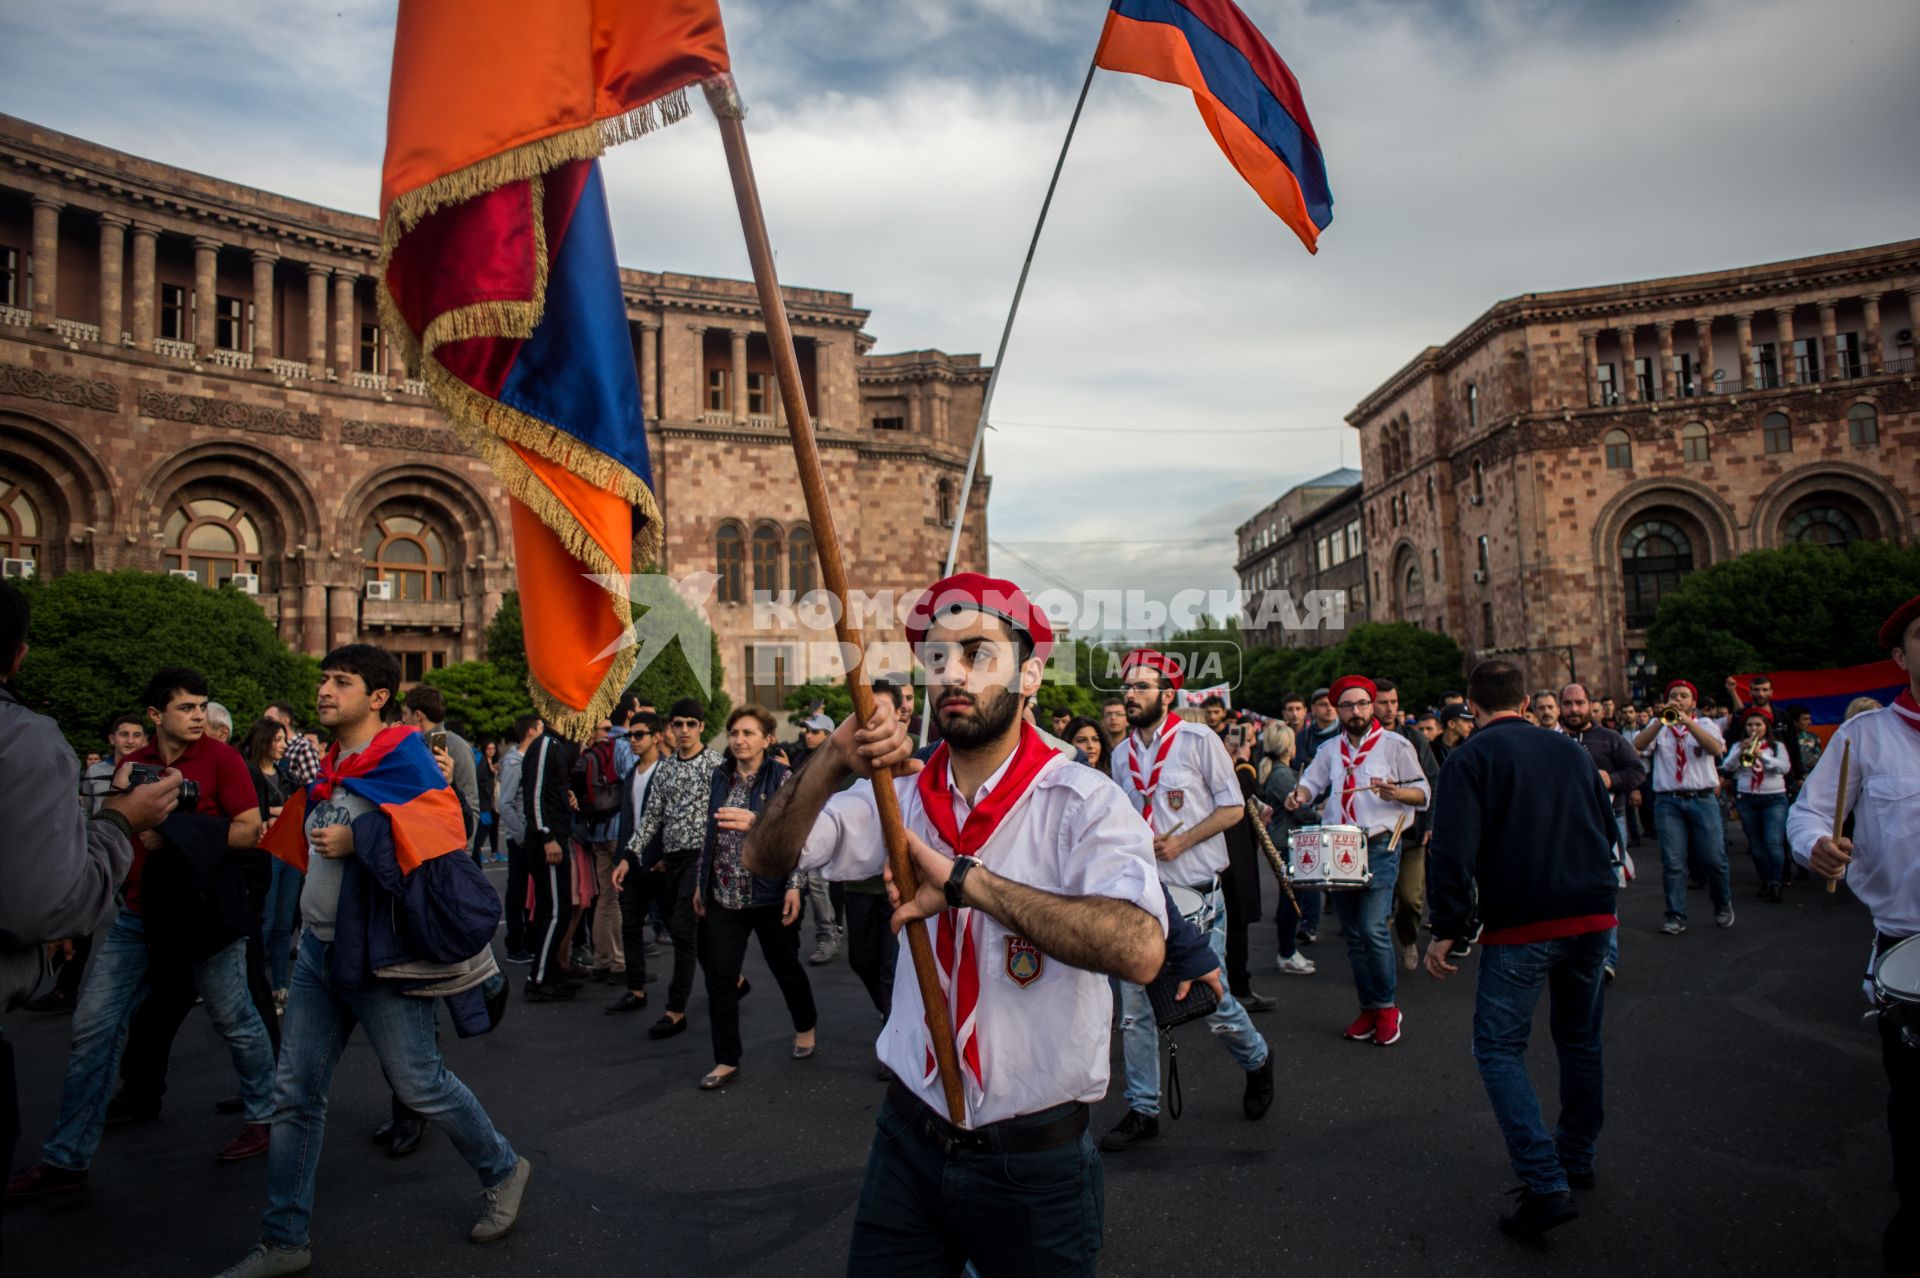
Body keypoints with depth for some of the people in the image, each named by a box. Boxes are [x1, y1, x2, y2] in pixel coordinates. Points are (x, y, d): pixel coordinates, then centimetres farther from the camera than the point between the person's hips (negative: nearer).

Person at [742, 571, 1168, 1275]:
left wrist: (963, 879, -34)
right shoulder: (902, 799, 0)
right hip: (908, 1137, 4)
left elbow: (1139, 947, -33)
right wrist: (832, 765, -24)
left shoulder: (1083, 802, -17)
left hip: (1034, 1162, -3)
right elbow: (766, 857, -6)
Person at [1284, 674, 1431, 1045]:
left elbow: (1423, 793, 1)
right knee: (1353, 933, 8)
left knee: (1373, 929, -14)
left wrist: (1395, 793, -19)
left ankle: (1387, 1006, 3)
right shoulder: (1330, 750, 14)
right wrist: (1298, 795, -5)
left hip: (1379, 846, -5)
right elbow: (1311, 782, 19)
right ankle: (1368, 1007, 20)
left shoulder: (1394, 745, 1)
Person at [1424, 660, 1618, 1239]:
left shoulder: (1471, 758, -5)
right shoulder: (1571, 752, 13)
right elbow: (1607, 829, 22)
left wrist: (1445, 931, -12)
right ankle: (1577, 1161, 34)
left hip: (1522, 924, -6)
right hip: (1594, 915, 6)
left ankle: (1545, 1185, -8)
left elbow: (1454, 850, -16)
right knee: (1580, 1040, 20)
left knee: (1499, 1048, 1)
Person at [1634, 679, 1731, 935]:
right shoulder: (1659, 725, 11)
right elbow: (1638, 745, -8)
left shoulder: (1705, 724, 9)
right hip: (1668, 802, 0)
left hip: (1703, 800, 0)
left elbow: (1716, 749, -12)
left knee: (1714, 860, 1)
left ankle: (1723, 905, 25)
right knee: (1673, 863, -1)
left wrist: (1687, 721, -21)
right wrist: (1662, 720, -17)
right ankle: (1676, 916, 6)